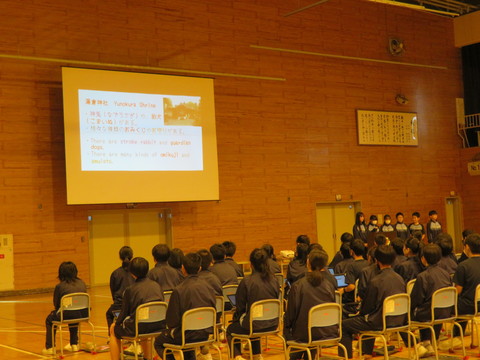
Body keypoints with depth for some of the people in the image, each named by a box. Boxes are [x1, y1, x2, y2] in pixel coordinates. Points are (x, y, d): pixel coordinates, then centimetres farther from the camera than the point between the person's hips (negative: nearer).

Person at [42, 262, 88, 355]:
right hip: (82, 314, 4)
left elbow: (56, 305, 2)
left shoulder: (59, 286, -5)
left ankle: (49, 347, 22)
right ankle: (74, 344, 43)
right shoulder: (82, 283, 7)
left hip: (67, 315, -4)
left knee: (49, 319, 26)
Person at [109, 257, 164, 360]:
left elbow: (124, 313, -4)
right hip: (158, 326, 5)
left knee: (113, 329, 22)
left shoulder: (130, 290, -11)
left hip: (138, 327, -5)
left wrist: (117, 323, 18)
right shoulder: (156, 285, 3)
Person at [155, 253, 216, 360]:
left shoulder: (179, 290, -21)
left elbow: (172, 321, -15)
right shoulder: (209, 287, -5)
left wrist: (171, 327, 7)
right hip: (205, 334, 6)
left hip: (188, 335, -5)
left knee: (158, 342, 20)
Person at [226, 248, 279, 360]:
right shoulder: (273, 280, -2)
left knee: (230, 330, 24)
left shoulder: (247, 281, -16)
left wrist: (236, 318, 13)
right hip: (272, 325, 5)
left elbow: (240, 307, -9)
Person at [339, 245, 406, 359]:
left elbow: (366, 308, -11)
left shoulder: (376, 281, -19)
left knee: (344, 326, 4)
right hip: (398, 321, 8)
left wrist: (360, 310, 13)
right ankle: (367, 352, 44)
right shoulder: (399, 278, 1)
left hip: (381, 323, -8)